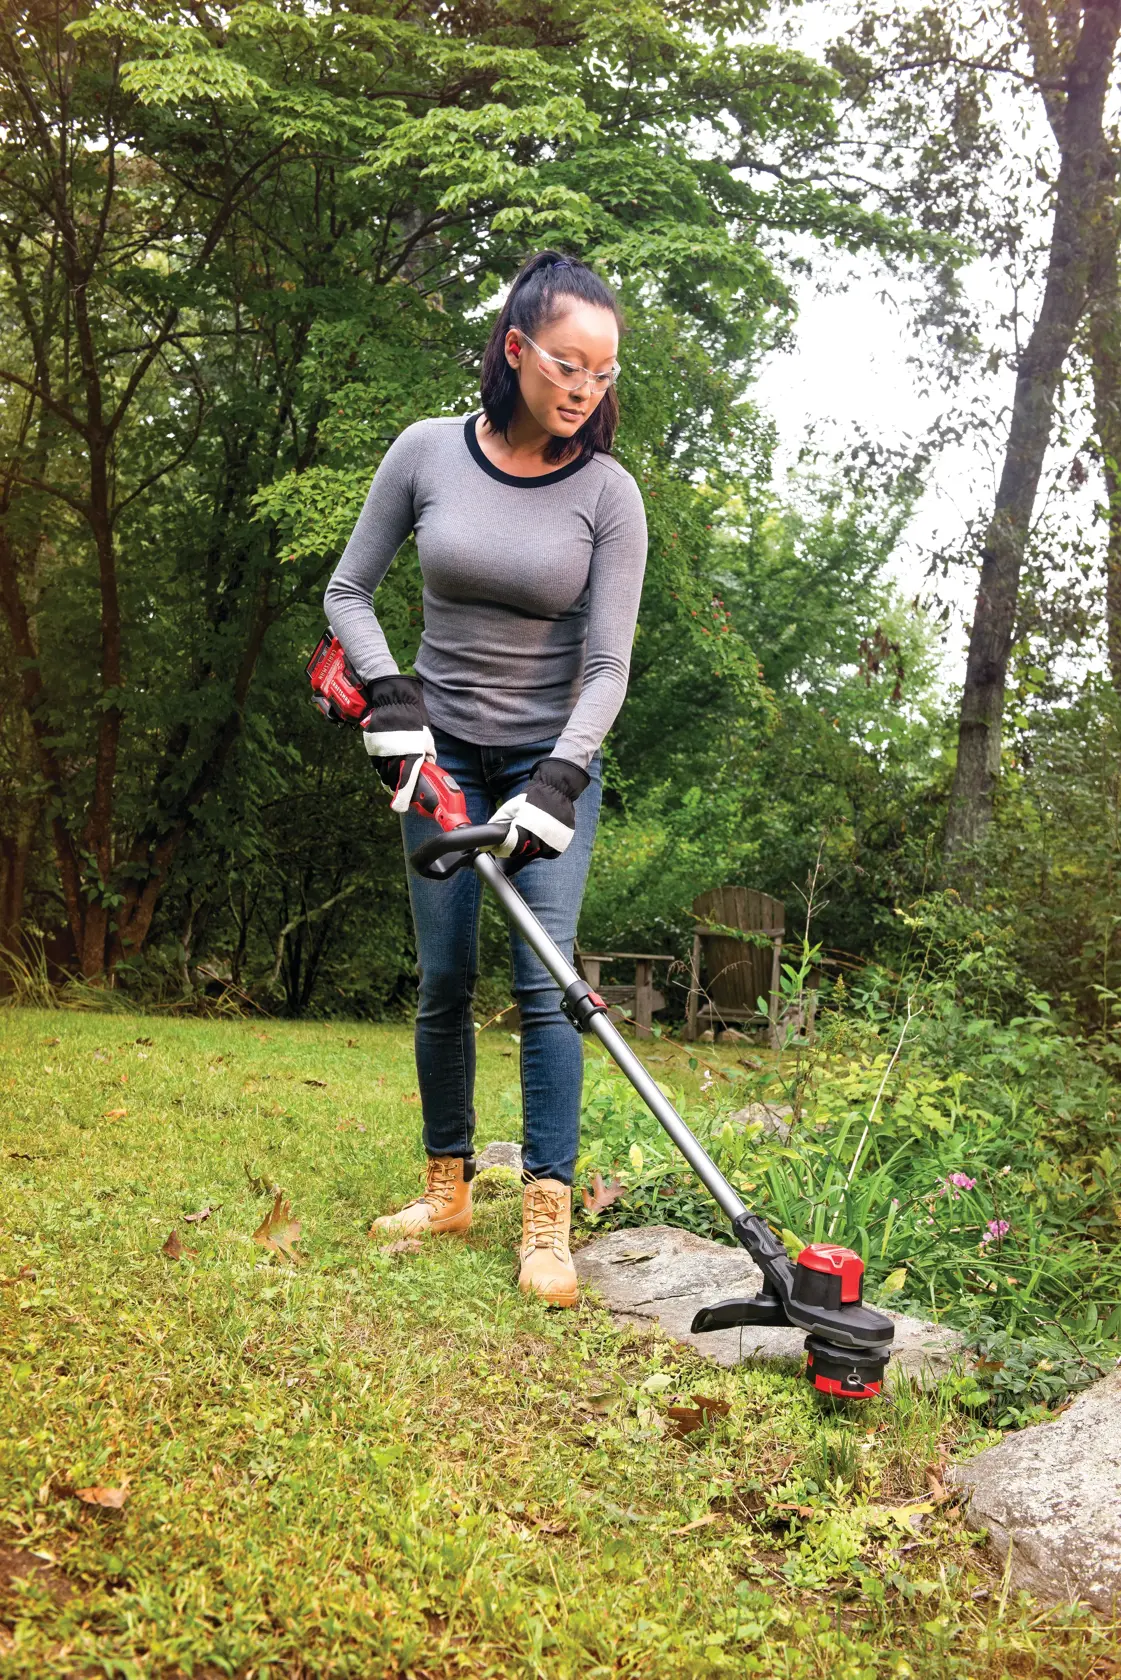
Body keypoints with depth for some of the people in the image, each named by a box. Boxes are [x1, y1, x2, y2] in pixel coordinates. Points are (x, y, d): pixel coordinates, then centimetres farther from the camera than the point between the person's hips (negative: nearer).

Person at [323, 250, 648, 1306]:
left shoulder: (608, 494, -11)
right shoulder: (427, 453, -7)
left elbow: (608, 666, -13)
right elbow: (347, 593, 3)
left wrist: (556, 783, -24)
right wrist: (390, 698, -11)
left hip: (553, 760, -2)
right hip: (444, 753, 2)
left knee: (544, 984, -9)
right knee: (443, 980, 5)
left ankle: (547, 1220, -4)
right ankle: (447, 1188, 20)